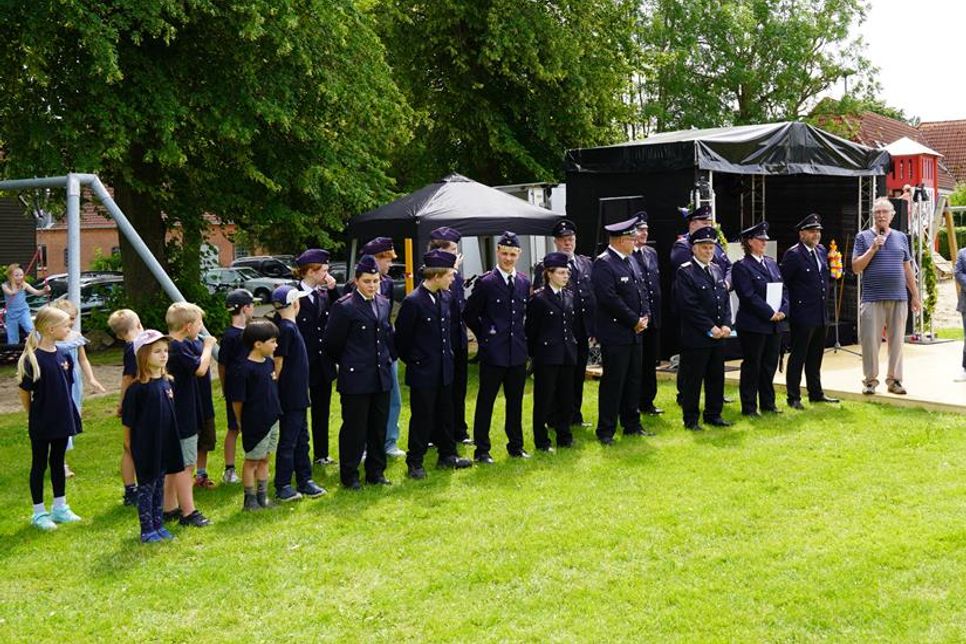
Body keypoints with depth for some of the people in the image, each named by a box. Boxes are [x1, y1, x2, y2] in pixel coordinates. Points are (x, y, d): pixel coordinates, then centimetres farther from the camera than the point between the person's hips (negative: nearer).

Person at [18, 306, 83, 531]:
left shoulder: (63, 355, 1)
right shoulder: (33, 358, -19)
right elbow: (24, 391, -11)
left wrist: (69, 413, 10)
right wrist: (33, 416, -1)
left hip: (62, 419, 6)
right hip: (41, 423, -6)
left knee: (58, 462, 17)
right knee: (39, 465, 7)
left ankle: (60, 508, 28)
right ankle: (39, 513, 18)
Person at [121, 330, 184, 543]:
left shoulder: (167, 382, 4)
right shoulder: (137, 388, -15)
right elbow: (128, 421, -11)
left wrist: (172, 441, 12)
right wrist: (131, 447, -10)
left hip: (165, 445, 6)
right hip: (145, 447, -6)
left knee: (159, 485, 15)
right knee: (146, 487, 5)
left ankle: (159, 525, 25)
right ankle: (147, 529, 13)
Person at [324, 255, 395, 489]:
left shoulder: (384, 304, 9)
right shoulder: (345, 307, -11)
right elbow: (331, 343, -5)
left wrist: (390, 357, 14)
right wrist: (347, 363, 5)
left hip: (381, 376, 6)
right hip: (356, 378, -6)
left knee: (379, 426, 12)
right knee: (354, 428, 2)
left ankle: (376, 472, 24)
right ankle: (349, 475, 13)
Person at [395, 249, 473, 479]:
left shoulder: (446, 297, 4)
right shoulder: (413, 302, -18)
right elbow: (401, 338, -9)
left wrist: (448, 355, 14)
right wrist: (413, 361, -1)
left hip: (444, 369, 7)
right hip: (423, 372, -7)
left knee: (445, 414, 16)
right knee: (422, 417, 2)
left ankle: (447, 455, 30)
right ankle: (414, 463, 14)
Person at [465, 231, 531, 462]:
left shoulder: (524, 283, 7)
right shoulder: (485, 283, -8)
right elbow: (470, 315, -1)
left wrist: (522, 337, 11)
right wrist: (484, 336, 0)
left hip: (517, 352, 5)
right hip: (493, 353, -5)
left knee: (516, 401, 13)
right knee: (486, 401, 3)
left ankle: (515, 445, 24)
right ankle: (481, 449, 10)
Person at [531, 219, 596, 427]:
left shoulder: (587, 263, 11)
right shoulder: (545, 267, -6)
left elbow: (594, 297, 12)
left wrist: (594, 328, 7)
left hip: (582, 332, 5)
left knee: (578, 376, 13)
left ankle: (575, 416, 25)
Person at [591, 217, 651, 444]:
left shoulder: (630, 261, 14)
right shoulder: (603, 263, -14)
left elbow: (642, 289, 19)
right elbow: (609, 298, -21)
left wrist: (645, 316, 3)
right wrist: (634, 320, -15)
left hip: (634, 332, 9)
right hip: (615, 334, -9)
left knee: (633, 381, 14)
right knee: (613, 382, -4)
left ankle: (632, 425, 23)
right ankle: (606, 431, 4)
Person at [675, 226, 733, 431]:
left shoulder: (717, 270, 13)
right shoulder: (685, 272, -10)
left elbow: (726, 300, 14)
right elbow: (689, 306, -16)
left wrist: (726, 325, -2)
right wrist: (709, 328, -16)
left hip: (718, 336, 7)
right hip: (696, 337, -7)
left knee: (716, 377, 13)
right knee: (692, 379, 1)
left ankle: (713, 414, 25)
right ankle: (690, 419, 9)